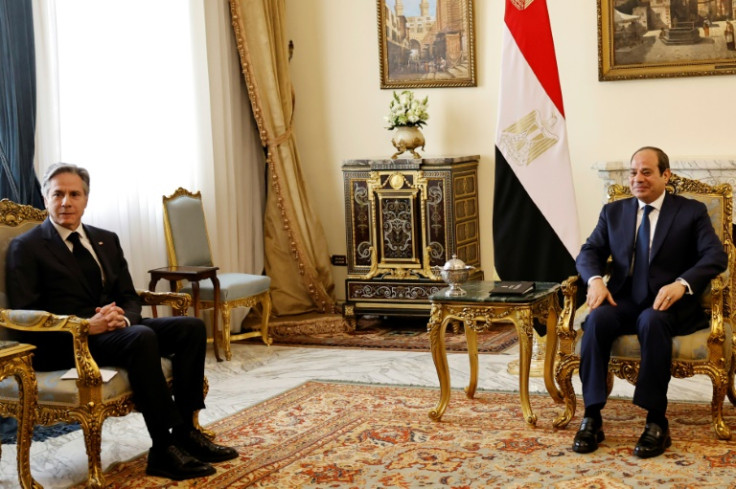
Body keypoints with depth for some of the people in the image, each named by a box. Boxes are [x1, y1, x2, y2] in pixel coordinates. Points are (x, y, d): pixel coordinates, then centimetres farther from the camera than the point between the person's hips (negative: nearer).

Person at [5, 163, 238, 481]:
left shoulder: (107, 240, 17)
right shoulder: (26, 248, -2)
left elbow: (130, 297, 15)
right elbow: (24, 319, -11)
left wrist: (123, 317, -11)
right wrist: (86, 325, -23)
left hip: (115, 328, 7)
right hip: (65, 343, -7)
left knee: (192, 327, -12)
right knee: (142, 336, -34)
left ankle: (185, 431, -13)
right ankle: (164, 450, -31)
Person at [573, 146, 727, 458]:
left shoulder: (692, 211, 6)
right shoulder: (613, 212, 17)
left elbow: (715, 256, -6)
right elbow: (589, 253, 9)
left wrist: (682, 284, -24)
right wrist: (595, 279, -15)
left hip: (670, 304, -3)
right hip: (624, 301, 3)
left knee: (652, 321, -38)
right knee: (597, 318, -31)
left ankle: (657, 422, -32)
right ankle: (592, 418, -29)